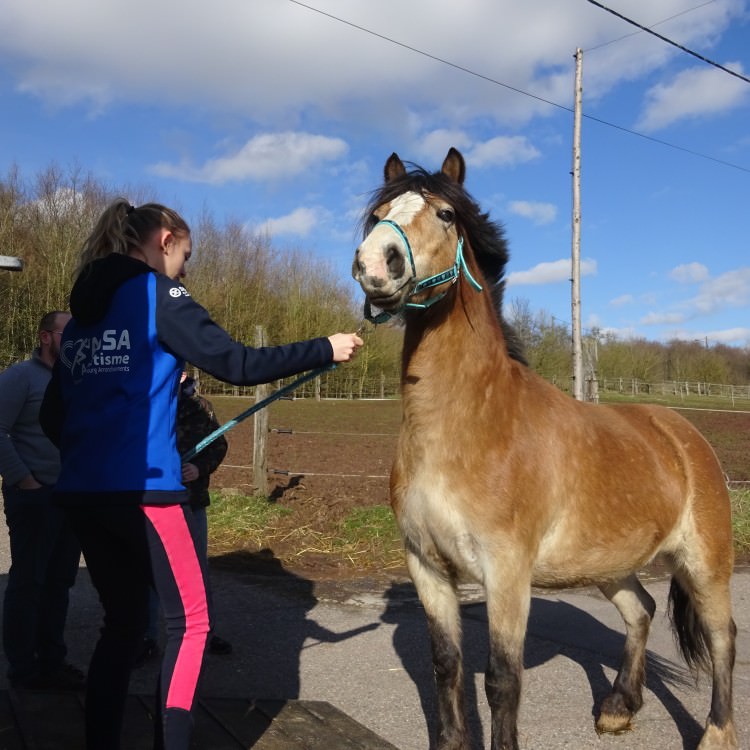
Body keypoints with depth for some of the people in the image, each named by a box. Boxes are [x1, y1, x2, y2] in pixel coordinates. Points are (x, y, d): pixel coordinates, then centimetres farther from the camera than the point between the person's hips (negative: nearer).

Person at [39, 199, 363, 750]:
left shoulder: (81, 313, 16)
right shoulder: (158, 294, -5)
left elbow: (53, 416, 17)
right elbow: (238, 364, -10)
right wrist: (326, 350, -2)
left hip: (82, 492, 8)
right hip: (144, 489, -7)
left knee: (123, 621, 18)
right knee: (191, 620, 5)